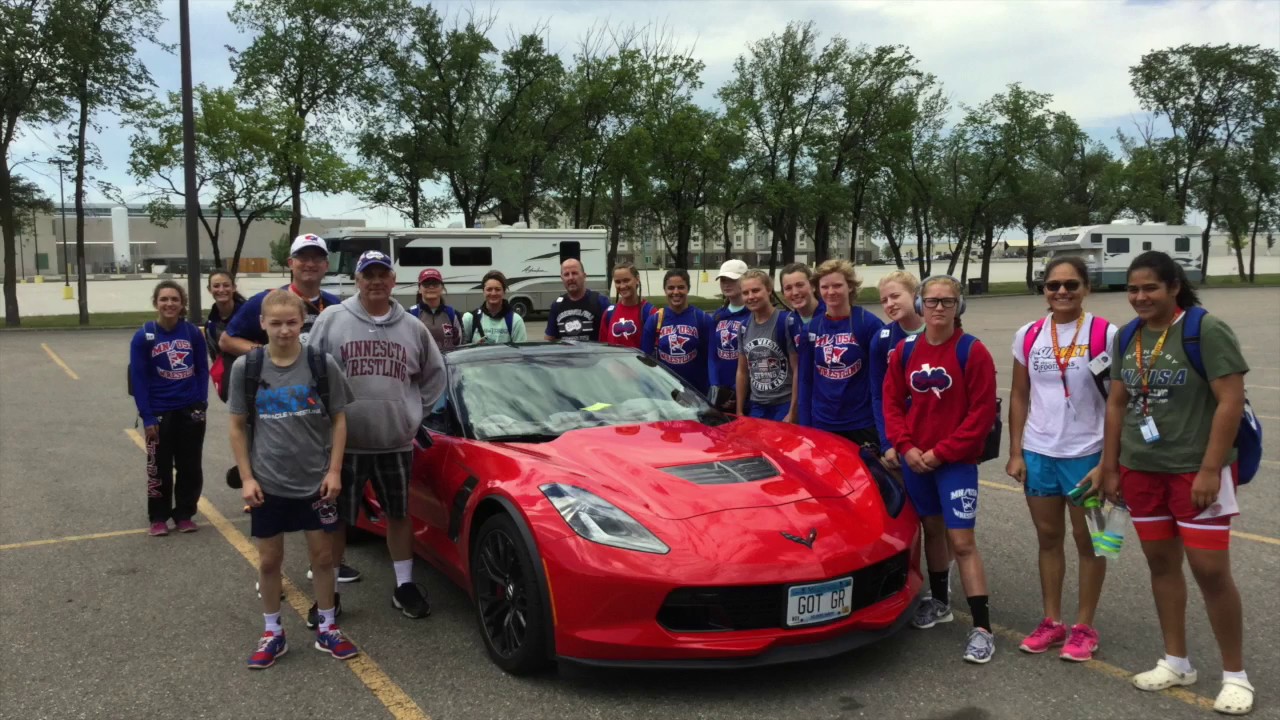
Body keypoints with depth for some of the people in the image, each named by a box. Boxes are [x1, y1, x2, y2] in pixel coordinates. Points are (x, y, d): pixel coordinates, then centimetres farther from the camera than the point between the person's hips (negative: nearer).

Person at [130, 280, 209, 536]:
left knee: (190, 466, 10)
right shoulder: (143, 337, -9)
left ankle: (184, 515, 26)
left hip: (191, 411, 2)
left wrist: (202, 403, -2)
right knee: (159, 468, 9)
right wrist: (147, 417, -10)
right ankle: (158, 518, 24)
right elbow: (139, 379, -7)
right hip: (160, 413, -2)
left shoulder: (193, 332, -4)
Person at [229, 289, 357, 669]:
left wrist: (334, 471, -7)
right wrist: (246, 477, -4)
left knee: (322, 556, 10)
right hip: (268, 483, 0)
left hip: (315, 481, 0)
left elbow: (339, 420, 0)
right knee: (269, 560, 11)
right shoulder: (246, 367, -5)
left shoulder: (322, 364, -6)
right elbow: (238, 427, 1)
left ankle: (327, 628, 26)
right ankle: (272, 633, 28)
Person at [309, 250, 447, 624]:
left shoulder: (412, 327, 6)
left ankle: (405, 586, 26)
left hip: (396, 442, 2)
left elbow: (434, 375, 17)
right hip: (344, 442, -2)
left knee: (399, 514, 13)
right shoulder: (331, 320, -1)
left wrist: (417, 412, 10)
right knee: (335, 518, 7)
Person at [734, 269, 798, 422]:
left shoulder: (787, 322, -12)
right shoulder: (744, 327, 7)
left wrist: (793, 413, -14)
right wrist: (739, 411, 11)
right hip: (756, 407, 6)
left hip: (784, 406, -5)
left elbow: (798, 370, -12)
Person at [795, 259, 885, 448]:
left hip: (862, 425, -3)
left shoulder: (869, 323, -8)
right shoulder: (810, 329, 3)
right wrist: (804, 425, 4)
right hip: (821, 425, 3)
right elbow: (805, 380, 7)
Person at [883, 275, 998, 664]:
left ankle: (982, 628, 0)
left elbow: (982, 412, -11)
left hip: (956, 460, -4)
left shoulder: (972, 352, -10)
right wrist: (906, 446, -6)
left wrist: (941, 451, -13)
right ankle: (939, 602, 35)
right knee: (931, 529, 17)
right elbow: (892, 402, 7)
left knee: (961, 540, -6)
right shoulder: (904, 350, 3)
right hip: (915, 459, 4)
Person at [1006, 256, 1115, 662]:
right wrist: (1015, 453, 3)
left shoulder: (1105, 334, -7)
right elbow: (1019, 396, 7)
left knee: (1087, 540, 8)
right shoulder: (1028, 336, 3)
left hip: (1087, 453, -3)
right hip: (1038, 452, 4)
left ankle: (1084, 627, 19)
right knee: (1048, 537, 13)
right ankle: (1052, 622, 24)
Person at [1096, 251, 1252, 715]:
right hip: (1141, 470, 6)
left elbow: (1231, 401, -16)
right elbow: (1116, 403, 12)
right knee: (1161, 563, 12)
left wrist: (1210, 470, -19)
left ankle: (1235, 675, 13)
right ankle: (1176, 662, 25)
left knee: (1211, 570, -3)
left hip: (1196, 470, -6)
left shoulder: (1206, 331, -12)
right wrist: (1110, 467, 10)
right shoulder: (1127, 338, 7)